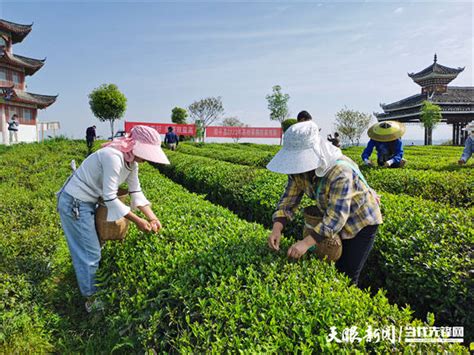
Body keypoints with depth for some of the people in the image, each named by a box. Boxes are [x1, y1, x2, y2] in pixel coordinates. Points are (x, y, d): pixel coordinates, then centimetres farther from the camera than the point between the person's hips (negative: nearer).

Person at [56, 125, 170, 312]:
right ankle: (92, 300, 20)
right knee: (90, 253, 2)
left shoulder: (131, 161, -1)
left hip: (87, 202, 9)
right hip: (74, 203, -9)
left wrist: (151, 216, -12)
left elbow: (136, 192, -1)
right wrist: (137, 221, -25)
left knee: (94, 245, 19)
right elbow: (110, 198, -30)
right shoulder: (113, 157, -31)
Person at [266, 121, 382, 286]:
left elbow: (336, 216, -41)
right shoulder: (299, 168, -16)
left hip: (361, 222, -6)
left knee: (347, 276, 0)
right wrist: (276, 228, -30)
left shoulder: (340, 172, -37)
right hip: (331, 219, 6)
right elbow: (289, 199, -14)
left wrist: (307, 243, -48)